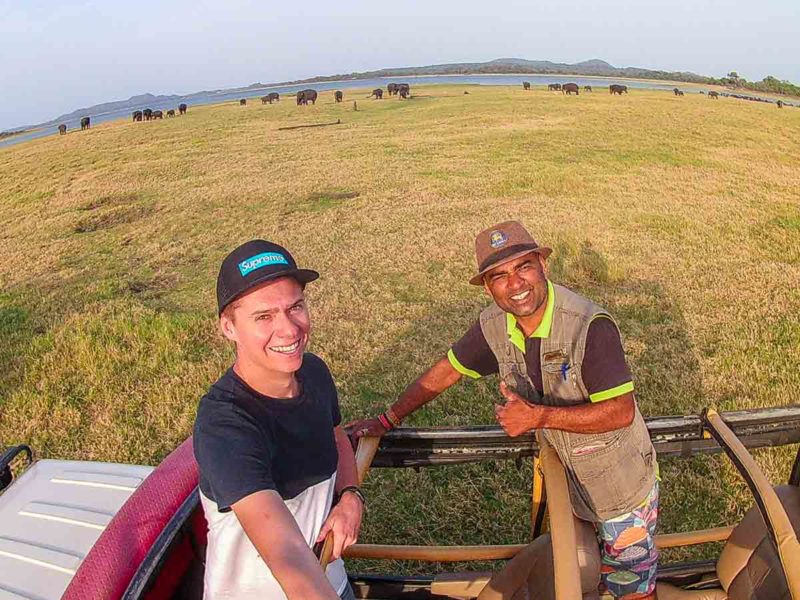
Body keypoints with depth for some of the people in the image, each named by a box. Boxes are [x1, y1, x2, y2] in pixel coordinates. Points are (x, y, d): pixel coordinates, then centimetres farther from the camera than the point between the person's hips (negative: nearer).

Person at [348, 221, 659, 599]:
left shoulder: (589, 326, -32)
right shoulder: (494, 326, -14)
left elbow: (621, 412, -29)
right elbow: (447, 370, -1)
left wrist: (539, 416, -34)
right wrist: (388, 420, 3)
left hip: (622, 485, -4)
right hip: (569, 480, 5)